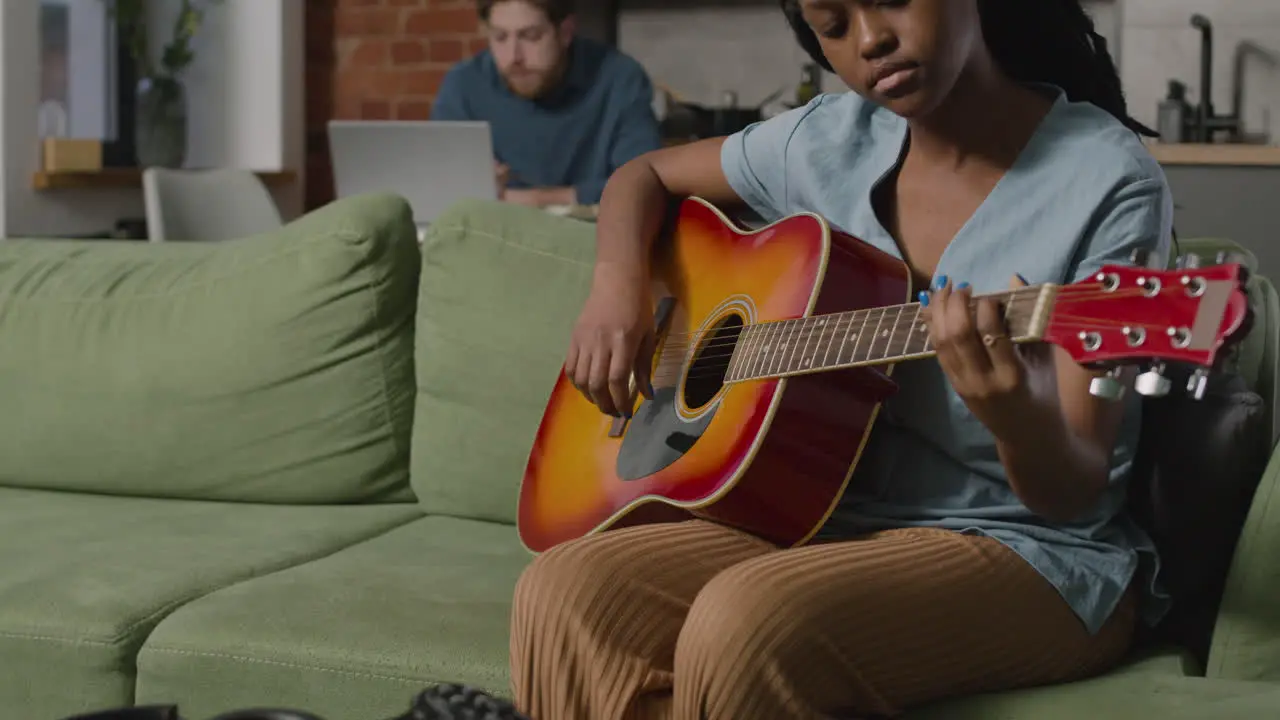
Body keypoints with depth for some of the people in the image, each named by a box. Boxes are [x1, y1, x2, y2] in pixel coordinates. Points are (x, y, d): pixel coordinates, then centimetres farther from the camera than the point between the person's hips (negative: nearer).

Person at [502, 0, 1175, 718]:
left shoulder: (1109, 181, -11)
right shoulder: (829, 141, 4)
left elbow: (1076, 491, -14)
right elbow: (645, 175, 21)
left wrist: (1024, 424, -38)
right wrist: (619, 284, 0)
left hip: (1035, 550, -5)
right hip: (837, 518, 5)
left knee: (747, 619, -34)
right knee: (565, 593, -20)